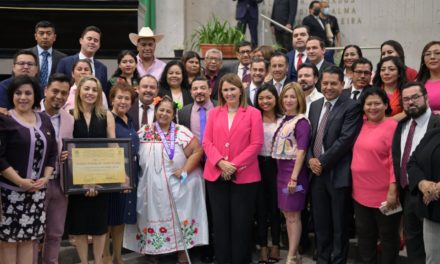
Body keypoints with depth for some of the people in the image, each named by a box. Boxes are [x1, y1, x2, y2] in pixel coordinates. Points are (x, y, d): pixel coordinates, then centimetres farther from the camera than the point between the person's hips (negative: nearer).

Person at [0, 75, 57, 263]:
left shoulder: (44, 120, 11)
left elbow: (53, 152, 13)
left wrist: (46, 178, -2)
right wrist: (19, 181, -16)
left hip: (37, 190, 5)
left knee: (29, 238, 9)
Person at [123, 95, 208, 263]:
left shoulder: (181, 132, -3)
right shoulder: (144, 132, 6)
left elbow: (197, 151, -6)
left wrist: (184, 171, -13)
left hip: (176, 186, -2)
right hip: (151, 187, 2)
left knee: (178, 218, 1)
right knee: (154, 218, 8)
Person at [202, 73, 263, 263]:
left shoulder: (253, 113, 2)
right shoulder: (214, 113, 11)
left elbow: (256, 144, -6)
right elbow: (207, 142, 4)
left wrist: (234, 165, -14)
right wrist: (220, 162, -13)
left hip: (244, 176, -3)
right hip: (216, 175, 3)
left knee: (241, 222, 3)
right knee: (220, 221, 7)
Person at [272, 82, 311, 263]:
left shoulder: (301, 122, -13)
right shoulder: (284, 121, 11)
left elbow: (301, 152, -18)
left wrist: (294, 177, -22)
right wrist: (285, 174, 9)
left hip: (294, 171, -8)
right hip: (282, 171, 8)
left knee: (293, 215, 0)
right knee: (287, 214, 12)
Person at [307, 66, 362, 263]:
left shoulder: (351, 107, -8)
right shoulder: (315, 105, 13)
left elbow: (345, 140, -16)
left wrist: (322, 162, -14)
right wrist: (310, 159, -3)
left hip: (338, 173, -6)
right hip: (316, 172, 6)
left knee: (339, 224, 5)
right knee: (320, 222, 13)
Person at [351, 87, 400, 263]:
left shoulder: (393, 126, -13)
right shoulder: (362, 124, 6)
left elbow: (396, 161, -16)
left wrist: (393, 191, -20)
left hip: (384, 195, -6)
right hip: (360, 193, 6)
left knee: (388, 237, 11)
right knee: (364, 235, 17)